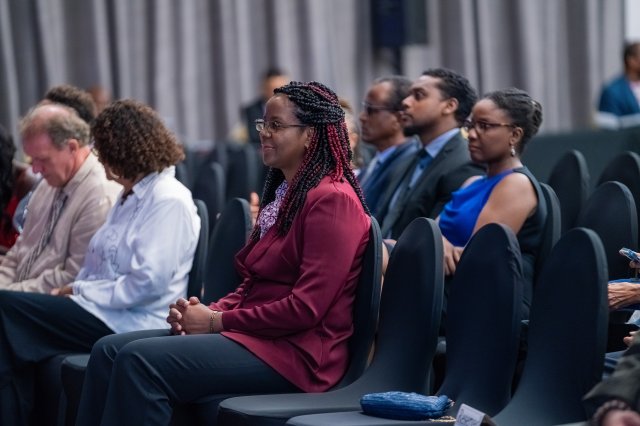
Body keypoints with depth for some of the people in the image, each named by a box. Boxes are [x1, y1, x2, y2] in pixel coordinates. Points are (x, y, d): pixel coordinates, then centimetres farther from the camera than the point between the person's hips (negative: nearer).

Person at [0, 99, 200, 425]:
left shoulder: (169, 202, -10)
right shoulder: (133, 195, 21)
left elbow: (147, 282, -20)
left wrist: (80, 291, -12)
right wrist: (74, 289, 3)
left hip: (135, 323, -9)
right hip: (109, 313, 9)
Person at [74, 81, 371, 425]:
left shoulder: (332, 200, -12)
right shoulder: (285, 193, 20)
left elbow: (306, 307, -19)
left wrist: (217, 321, -12)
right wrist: (208, 311, 2)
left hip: (295, 351, -10)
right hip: (256, 334, 10)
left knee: (140, 360, -25)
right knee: (109, 350, -6)